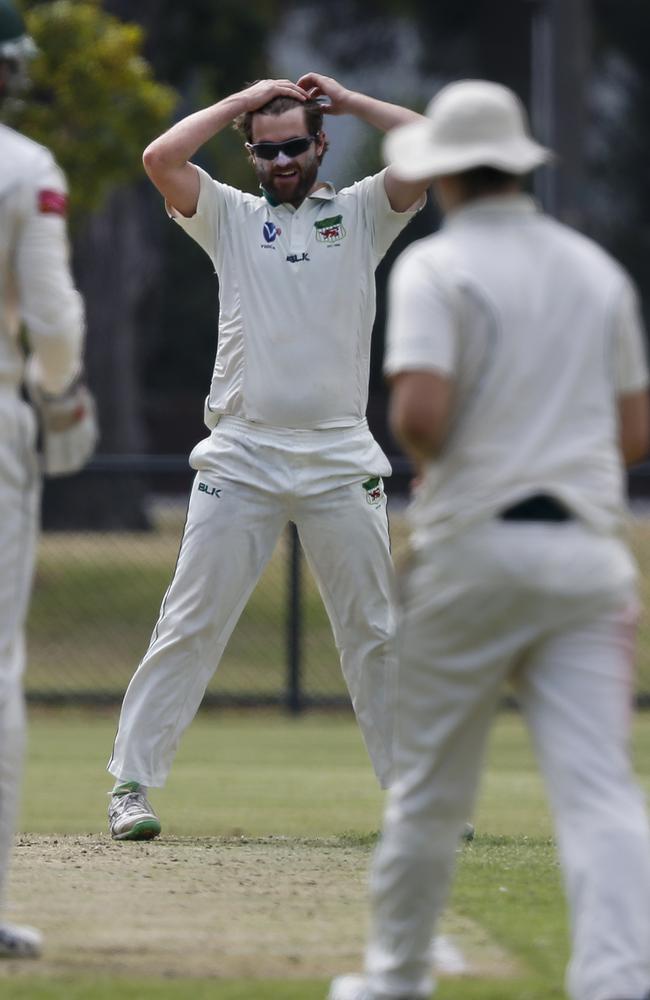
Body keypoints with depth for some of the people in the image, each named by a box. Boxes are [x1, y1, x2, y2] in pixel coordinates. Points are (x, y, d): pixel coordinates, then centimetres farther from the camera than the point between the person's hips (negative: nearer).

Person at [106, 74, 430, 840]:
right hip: (240, 455, -1)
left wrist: (347, 100, 5)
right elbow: (160, 158, -5)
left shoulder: (361, 213, 11)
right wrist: (242, 101, 3)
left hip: (340, 460, 1)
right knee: (190, 626, -4)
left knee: (375, 634, 5)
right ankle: (130, 784, -2)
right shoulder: (231, 217, 11)